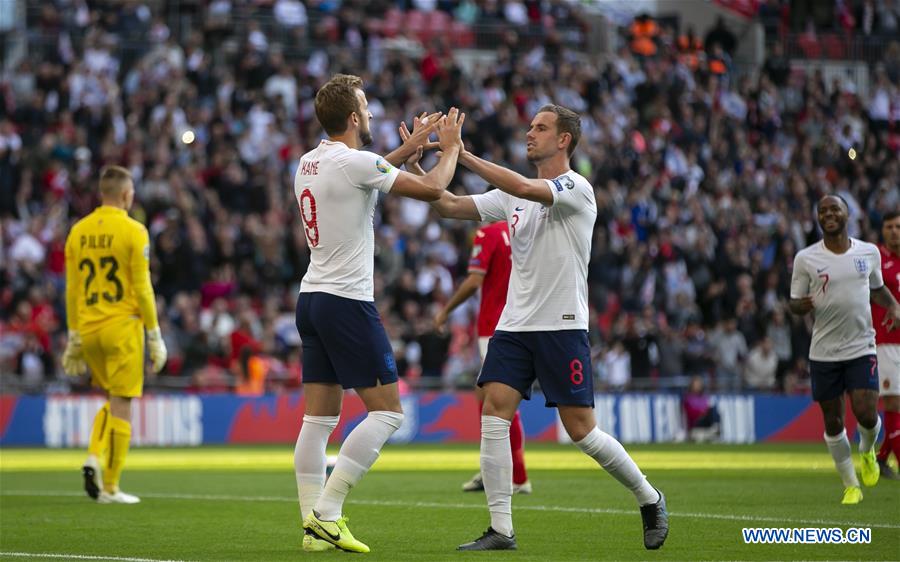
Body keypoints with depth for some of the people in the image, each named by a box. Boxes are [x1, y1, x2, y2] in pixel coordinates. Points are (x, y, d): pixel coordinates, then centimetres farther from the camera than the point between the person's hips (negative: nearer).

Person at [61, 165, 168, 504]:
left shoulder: (78, 231, 7)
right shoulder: (132, 231, -8)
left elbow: (72, 289, 9)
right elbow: (142, 288, -9)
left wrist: (74, 337, 15)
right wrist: (154, 336, -3)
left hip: (88, 327, 5)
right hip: (122, 326, -5)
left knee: (112, 400, 21)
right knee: (121, 405, 0)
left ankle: (94, 458, -1)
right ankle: (110, 487, 0)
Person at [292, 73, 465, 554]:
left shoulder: (309, 163, 11)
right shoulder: (354, 162, -14)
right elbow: (431, 189, -12)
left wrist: (410, 146, 30)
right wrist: (450, 147, 6)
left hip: (311, 297, 9)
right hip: (347, 301, -9)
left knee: (318, 417, 7)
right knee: (386, 411, -3)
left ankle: (314, 524, 4)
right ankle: (326, 511, -10)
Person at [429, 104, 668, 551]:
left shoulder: (576, 188, -10)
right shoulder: (513, 195, 11)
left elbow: (524, 188, -27)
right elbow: (449, 207, 8)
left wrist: (463, 155, -25)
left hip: (562, 327, -6)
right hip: (514, 325, 6)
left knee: (581, 430, -4)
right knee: (493, 416, -10)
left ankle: (649, 500, 19)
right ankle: (501, 530, -7)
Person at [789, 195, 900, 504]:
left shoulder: (869, 252, 4)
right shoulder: (806, 258, -2)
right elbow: (794, 303, 3)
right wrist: (802, 305, -21)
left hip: (862, 348, 0)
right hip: (824, 352, 0)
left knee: (866, 413, -13)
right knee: (833, 421, 3)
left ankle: (867, 452, 23)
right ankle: (851, 486, 19)